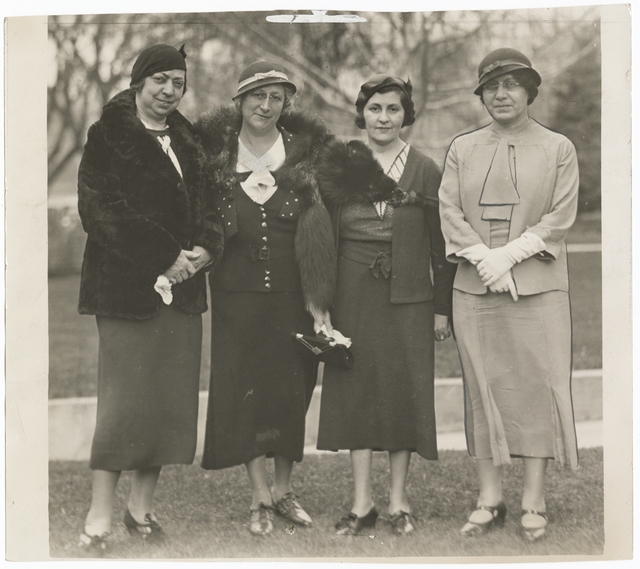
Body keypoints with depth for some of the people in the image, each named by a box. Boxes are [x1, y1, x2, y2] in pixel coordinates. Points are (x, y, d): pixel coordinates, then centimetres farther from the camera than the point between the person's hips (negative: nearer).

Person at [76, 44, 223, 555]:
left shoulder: (186, 140, 16)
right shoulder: (109, 137, -4)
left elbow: (204, 203, 19)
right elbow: (100, 210, -12)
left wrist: (205, 248, -3)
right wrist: (165, 257, -15)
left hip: (181, 284, 7)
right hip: (127, 284, -6)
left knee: (171, 396, 5)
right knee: (125, 397, -8)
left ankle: (142, 507, 15)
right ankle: (99, 520, -3)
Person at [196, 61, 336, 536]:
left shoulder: (306, 152, 3)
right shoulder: (216, 152, 3)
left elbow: (320, 229, 0)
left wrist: (319, 297, -5)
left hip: (293, 294, 1)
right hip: (238, 294, 0)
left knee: (292, 387, 6)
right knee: (244, 387, -1)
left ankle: (284, 488, 21)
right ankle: (261, 497, 7)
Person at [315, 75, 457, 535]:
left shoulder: (425, 171, 2)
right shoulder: (340, 166, 5)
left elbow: (441, 245, 3)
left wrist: (442, 307, 1)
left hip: (407, 295, -1)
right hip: (353, 294, 1)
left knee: (405, 389, 2)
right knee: (355, 388, 2)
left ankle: (399, 498, 14)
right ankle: (363, 501, 11)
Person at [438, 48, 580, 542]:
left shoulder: (559, 149, 5)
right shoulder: (462, 149, 12)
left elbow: (561, 217, -3)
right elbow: (450, 212, 4)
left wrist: (509, 254, -13)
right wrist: (482, 259, -11)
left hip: (538, 288, -2)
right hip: (474, 290, 2)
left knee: (539, 389, -2)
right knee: (484, 389, 3)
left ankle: (534, 502, 4)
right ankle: (490, 500, 10)